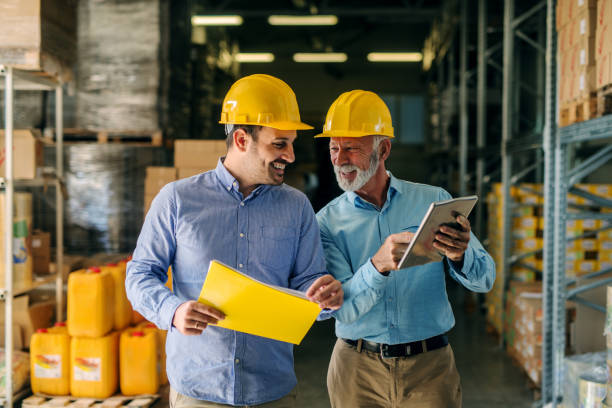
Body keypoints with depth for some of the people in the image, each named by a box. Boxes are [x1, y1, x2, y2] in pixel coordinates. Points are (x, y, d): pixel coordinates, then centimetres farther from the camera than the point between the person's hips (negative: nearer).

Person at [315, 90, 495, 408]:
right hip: (358, 370, 0)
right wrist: (378, 264, -31)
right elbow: (342, 308, -13)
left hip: (429, 368, 0)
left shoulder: (433, 201, 0)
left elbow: (483, 280, -3)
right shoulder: (328, 222, -3)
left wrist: (460, 255, -25)